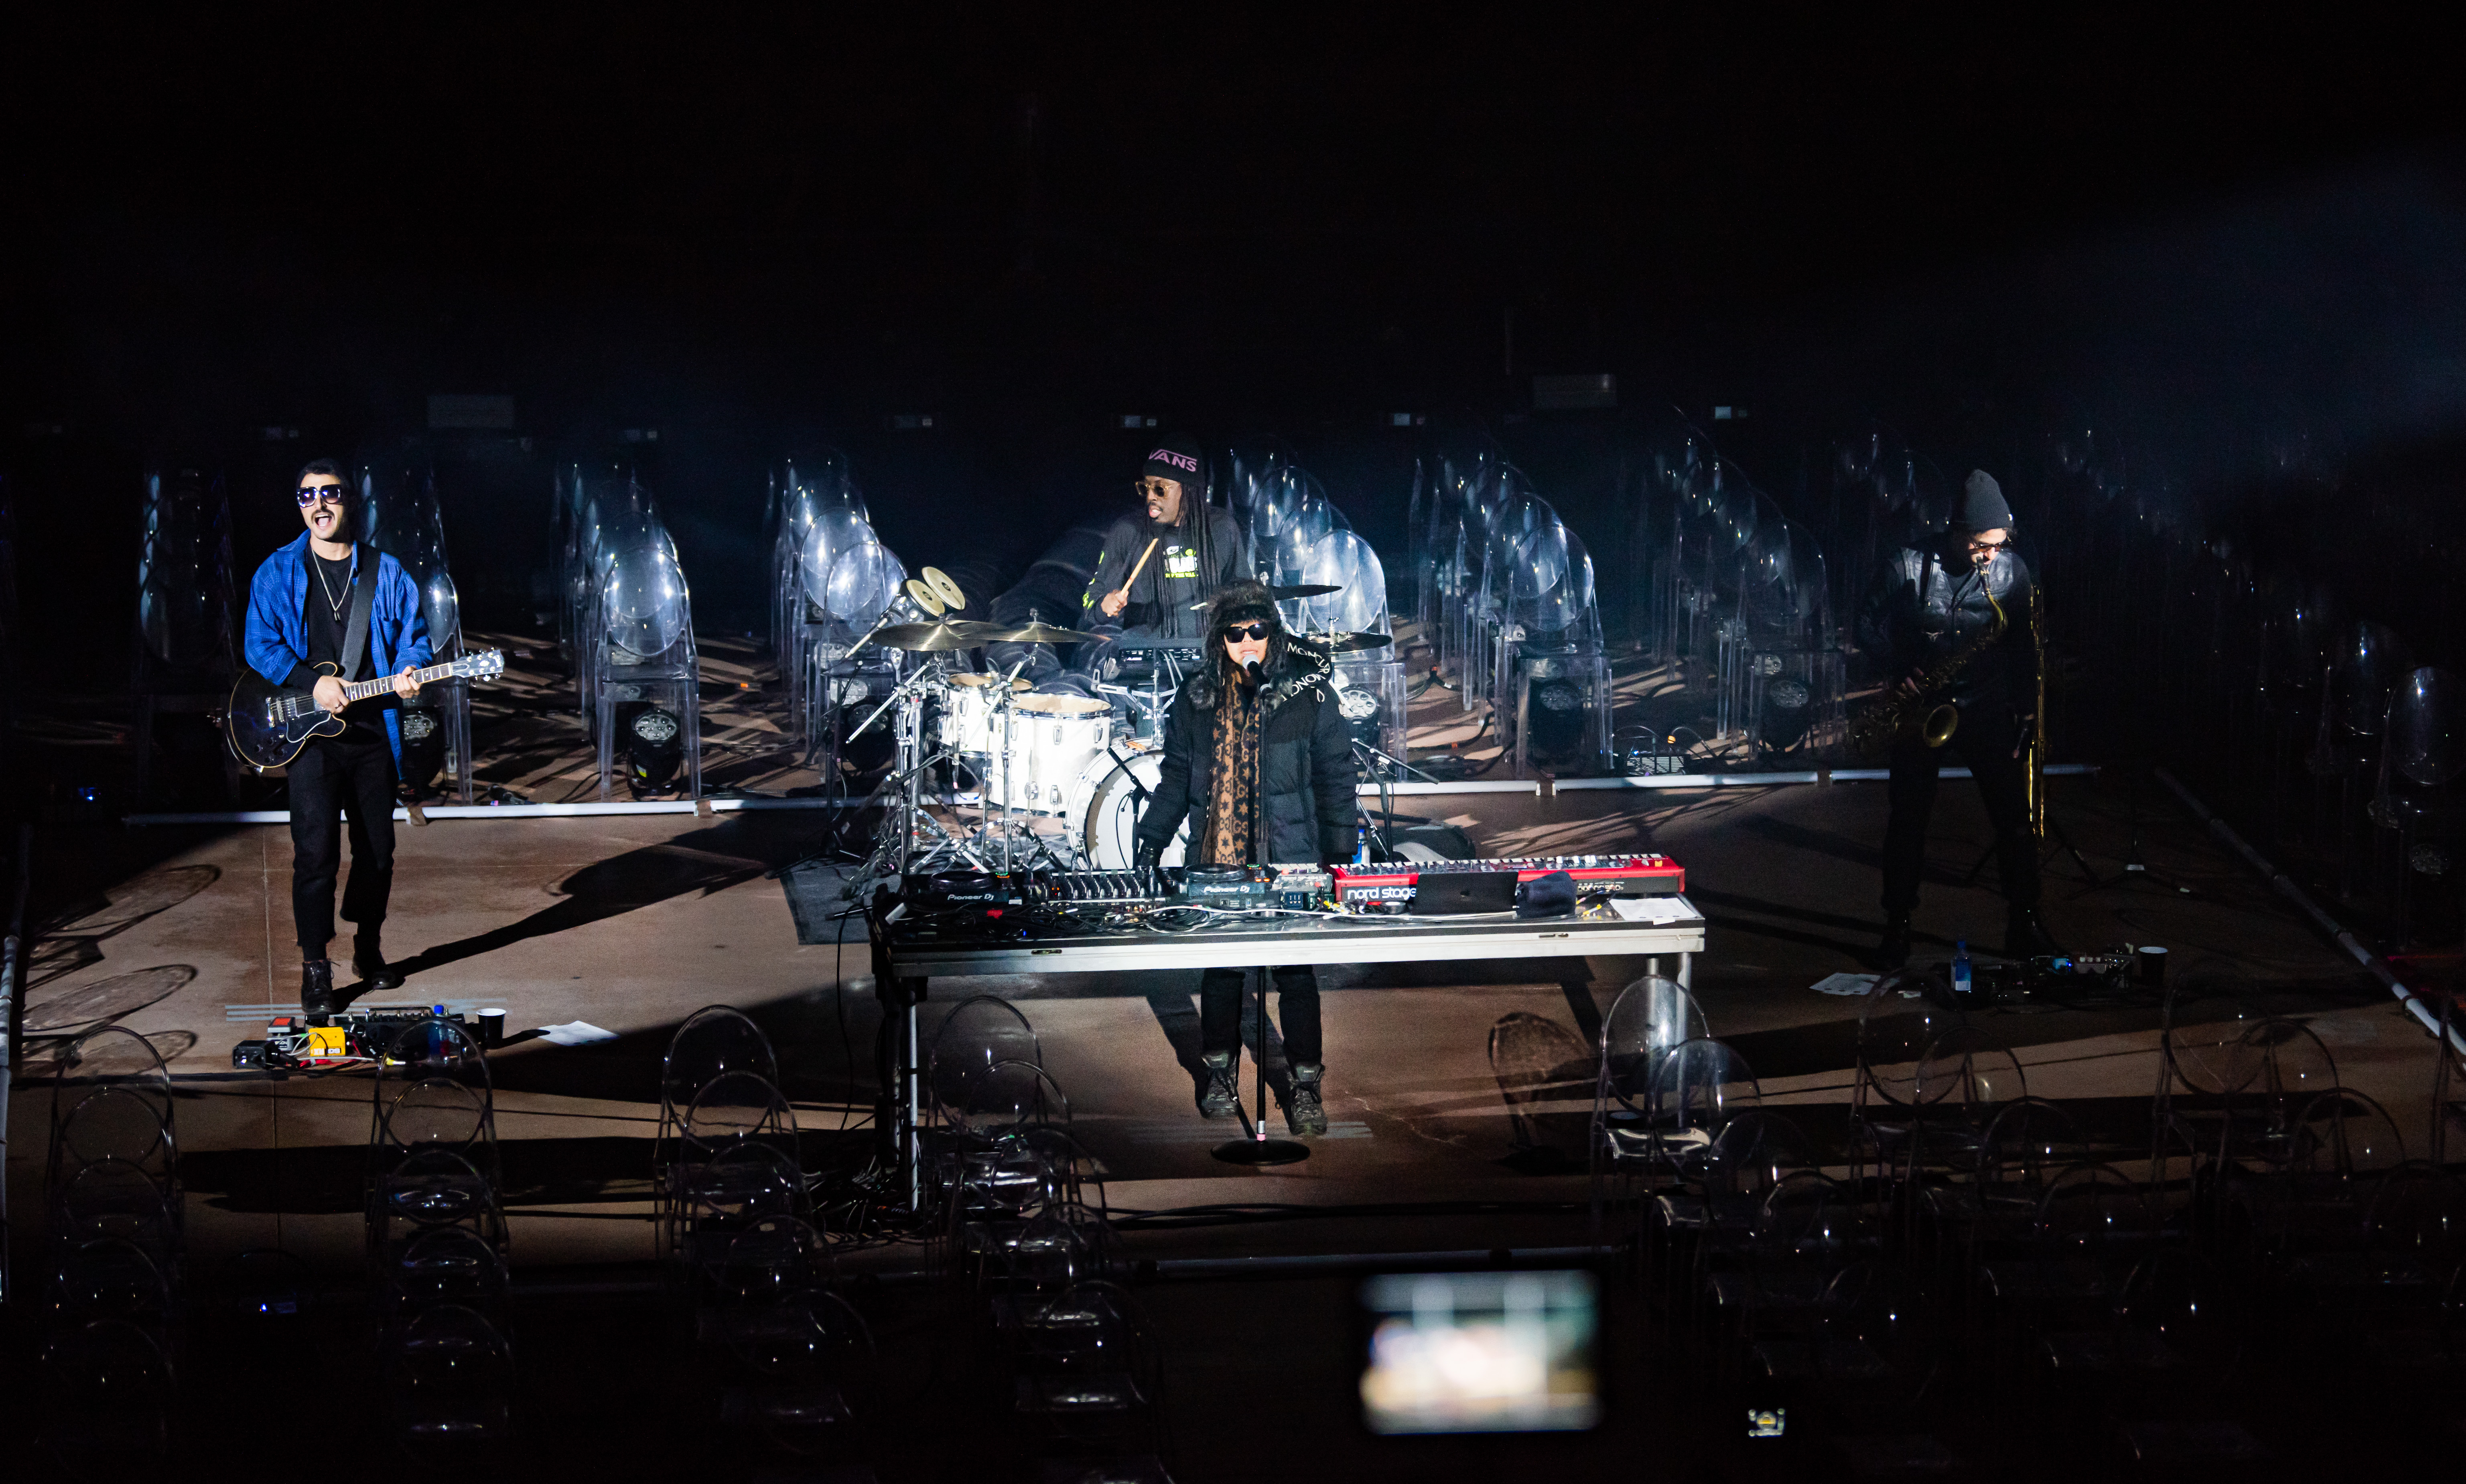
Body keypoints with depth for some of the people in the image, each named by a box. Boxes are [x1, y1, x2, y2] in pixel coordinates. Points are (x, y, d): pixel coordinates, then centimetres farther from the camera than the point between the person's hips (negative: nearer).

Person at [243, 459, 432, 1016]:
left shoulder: (386, 574, 7)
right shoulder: (279, 573, 2)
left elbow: (414, 634, 10)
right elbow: (260, 644, -3)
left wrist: (409, 671, -11)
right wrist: (312, 682, -15)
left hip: (374, 733, 3)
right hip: (310, 734, -3)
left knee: (377, 849, 11)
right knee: (316, 850, -10)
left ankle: (368, 949, 30)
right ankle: (315, 970, -3)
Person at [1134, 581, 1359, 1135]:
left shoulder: (1309, 692, -2)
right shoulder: (1198, 698, 7)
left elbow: (1335, 777, 0)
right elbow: (1177, 776, 15)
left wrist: (1339, 851, -5)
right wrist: (1152, 839, 8)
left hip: (1290, 862, -3)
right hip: (1216, 860, 3)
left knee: (1295, 972, 1)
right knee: (1220, 967, 9)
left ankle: (1306, 1084, 10)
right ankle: (1219, 1074, 23)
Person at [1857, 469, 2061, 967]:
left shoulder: (2012, 570, -2)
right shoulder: (1910, 566, -9)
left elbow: (2024, 645, 5)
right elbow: (1870, 626, 1)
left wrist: (2025, 711, -1)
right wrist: (1900, 668, -14)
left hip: (1987, 709, 1)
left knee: (2016, 820, -2)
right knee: (1908, 820, 3)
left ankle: (2023, 926, 8)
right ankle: (1898, 928, 13)